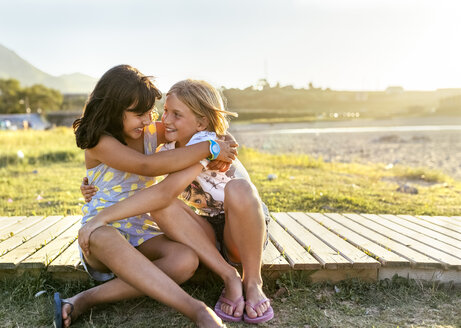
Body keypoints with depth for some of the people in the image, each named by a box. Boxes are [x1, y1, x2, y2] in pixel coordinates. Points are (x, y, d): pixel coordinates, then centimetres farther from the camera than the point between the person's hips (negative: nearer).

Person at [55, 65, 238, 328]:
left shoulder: (152, 132, 4)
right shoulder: (98, 142, -12)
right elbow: (148, 166, -25)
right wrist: (209, 149, -23)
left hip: (143, 234, 4)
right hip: (103, 232, -4)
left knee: (186, 260, -29)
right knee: (95, 232, -42)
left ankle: (86, 299, -24)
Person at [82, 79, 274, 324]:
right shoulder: (170, 147, -1)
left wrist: (104, 216, -35)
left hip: (246, 230, -5)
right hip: (209, 234, 6)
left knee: (238, 188, -39)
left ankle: (253, 281, -17)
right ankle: (229, 277, -17)